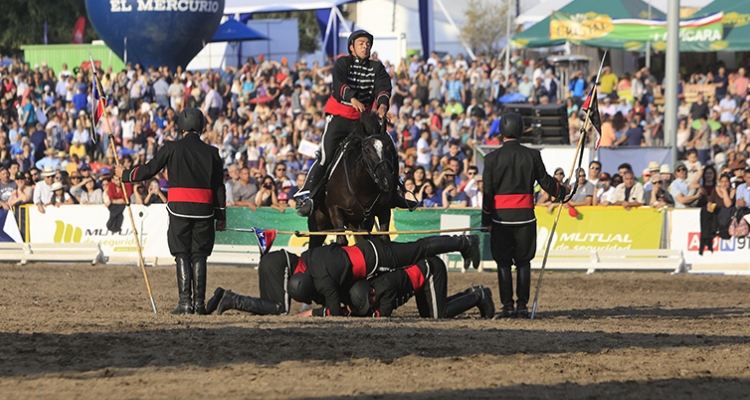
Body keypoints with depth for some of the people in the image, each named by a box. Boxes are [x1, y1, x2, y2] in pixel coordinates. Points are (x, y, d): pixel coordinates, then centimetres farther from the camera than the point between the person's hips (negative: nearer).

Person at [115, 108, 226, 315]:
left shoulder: (172, 148, -2)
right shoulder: (211, 152, 6)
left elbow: (149, 170, -1)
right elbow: (219, 186, 8)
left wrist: (125, 174, 16)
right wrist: (221, 216, 14)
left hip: (179, 208, -2)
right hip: (204, 210, 2)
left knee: (182, 255, 1)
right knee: (199, 255, 6)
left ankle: (185, 302, -7)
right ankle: (199, 303, 1)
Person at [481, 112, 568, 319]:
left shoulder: (492, 158, -4)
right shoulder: (532, 155, -2)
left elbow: (488, 192, -3)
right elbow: (545, 182, 5)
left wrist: (486, 221, 4)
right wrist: (562, 191, 26)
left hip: (501, 217, -1)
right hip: (525, 215, 1)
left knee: (503, 263, 5)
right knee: (523, 262, 8)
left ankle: (508, 306, 0)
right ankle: (522, 305, 3)